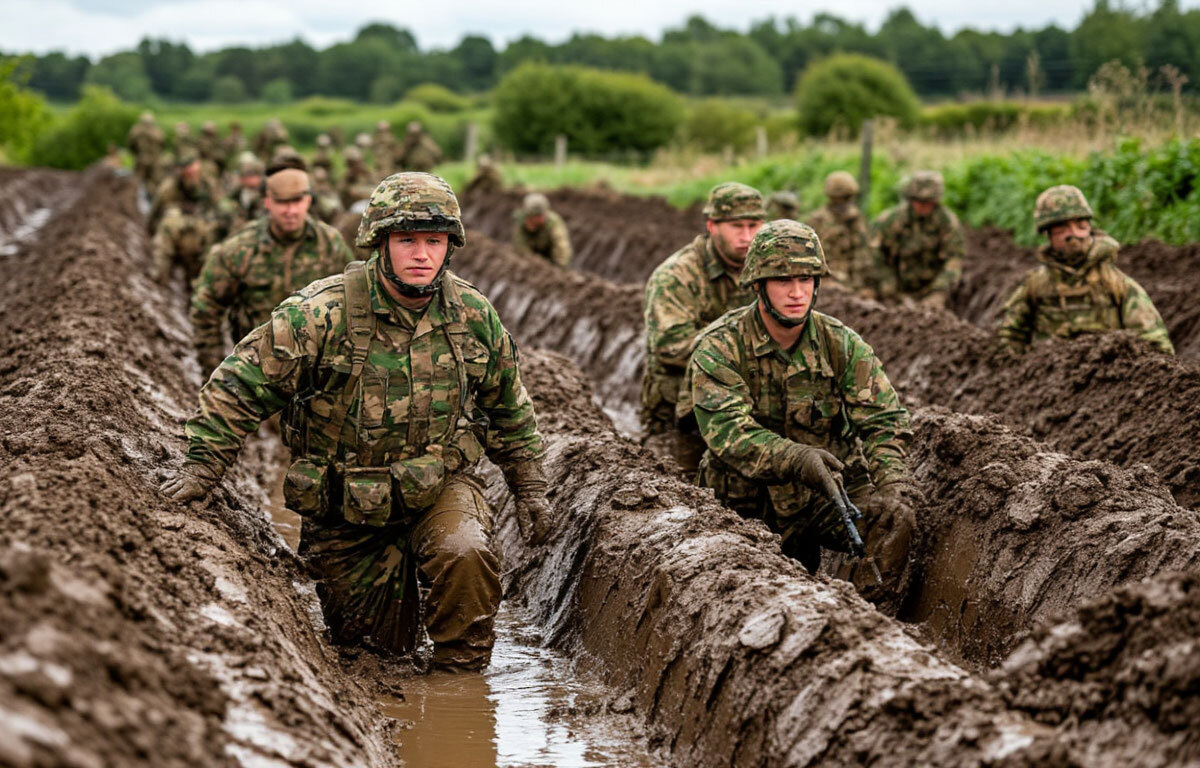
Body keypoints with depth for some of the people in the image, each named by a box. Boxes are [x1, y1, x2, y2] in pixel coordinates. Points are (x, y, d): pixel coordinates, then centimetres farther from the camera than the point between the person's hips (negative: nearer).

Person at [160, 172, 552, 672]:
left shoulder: (475, 317, -5)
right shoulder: (323, 312, -19)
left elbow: (510, 410, 11)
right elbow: (242, 385, -13)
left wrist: (529, 488, 12)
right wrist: (203, 466, -16)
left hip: (440, 488, 1)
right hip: (343, 506, -1)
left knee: (465, 554, -32)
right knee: (383, 647, 8)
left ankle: (461, 674, -8)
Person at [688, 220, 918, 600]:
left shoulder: (841, 344, -3)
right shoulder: (719, 348, -13)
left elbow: (883, 419, -8)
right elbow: (728, 430, -27)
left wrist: (893, 478, -30)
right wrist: (796, 459, -44)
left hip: (830, 490, 2)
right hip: (750, 506, -2)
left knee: (893, 514, -24)